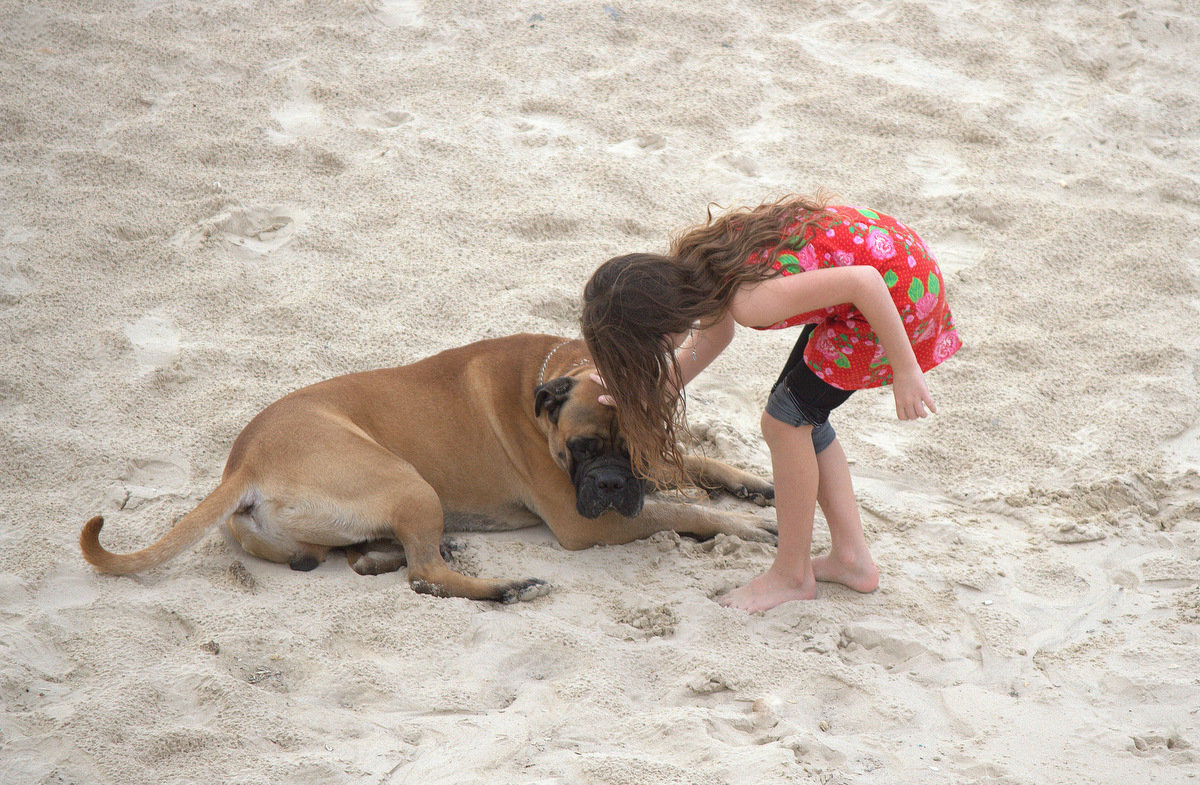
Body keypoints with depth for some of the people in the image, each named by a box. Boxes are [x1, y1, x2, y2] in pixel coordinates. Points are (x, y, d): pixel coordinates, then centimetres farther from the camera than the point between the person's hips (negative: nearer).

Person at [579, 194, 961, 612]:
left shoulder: (747, 300, -31)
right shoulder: (690, 261, -4)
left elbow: (864, 281, -32)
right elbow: (713, 334, 18)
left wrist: (905, 371, -24)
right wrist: (648, 395, 16)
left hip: (897, 290, -9)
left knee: (785, 420, -3)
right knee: (800, 414, 13)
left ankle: (793, 575, 12)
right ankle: (850, 558, 22)